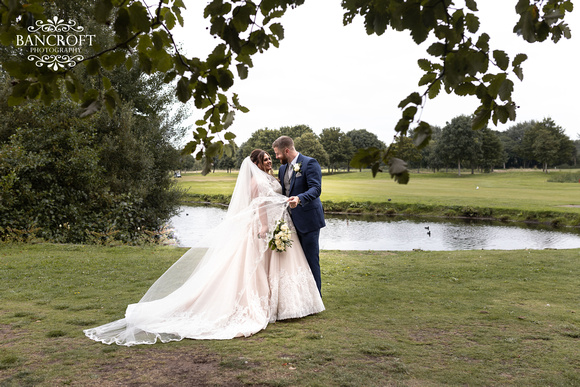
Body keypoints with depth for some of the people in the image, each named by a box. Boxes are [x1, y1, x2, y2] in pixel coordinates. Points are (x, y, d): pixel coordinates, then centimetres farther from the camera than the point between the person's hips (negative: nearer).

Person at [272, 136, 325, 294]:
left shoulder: (310, 163, -10)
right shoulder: (283, 168, 14)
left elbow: (316, 189, -21)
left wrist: (299, 199, -37)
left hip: (308, 221, -8)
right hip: (292, 221, 8)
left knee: (311, 260, -3)